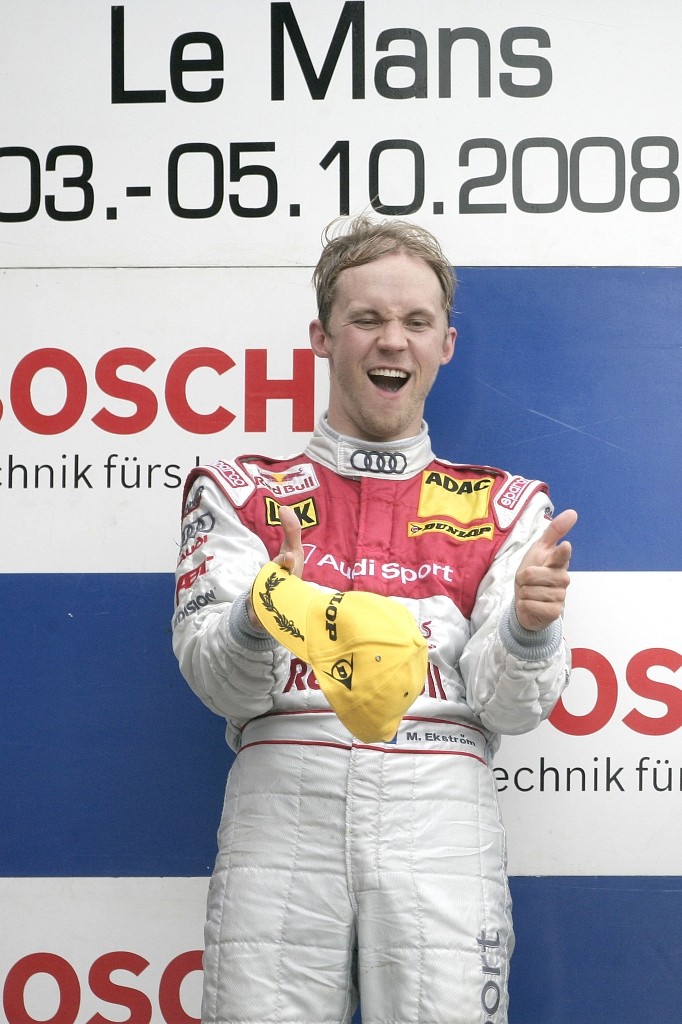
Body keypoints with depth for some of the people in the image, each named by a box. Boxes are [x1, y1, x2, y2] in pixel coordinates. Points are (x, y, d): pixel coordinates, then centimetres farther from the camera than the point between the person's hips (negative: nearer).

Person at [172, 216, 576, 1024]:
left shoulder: (505, 506, 15)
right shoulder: (241, 492, 14)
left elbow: (508, 709, 6)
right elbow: (216, 682, 2)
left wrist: (529, 625, -15)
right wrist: (259, 618, -20)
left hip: (439, 805, 1)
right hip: (283, 794, 0)